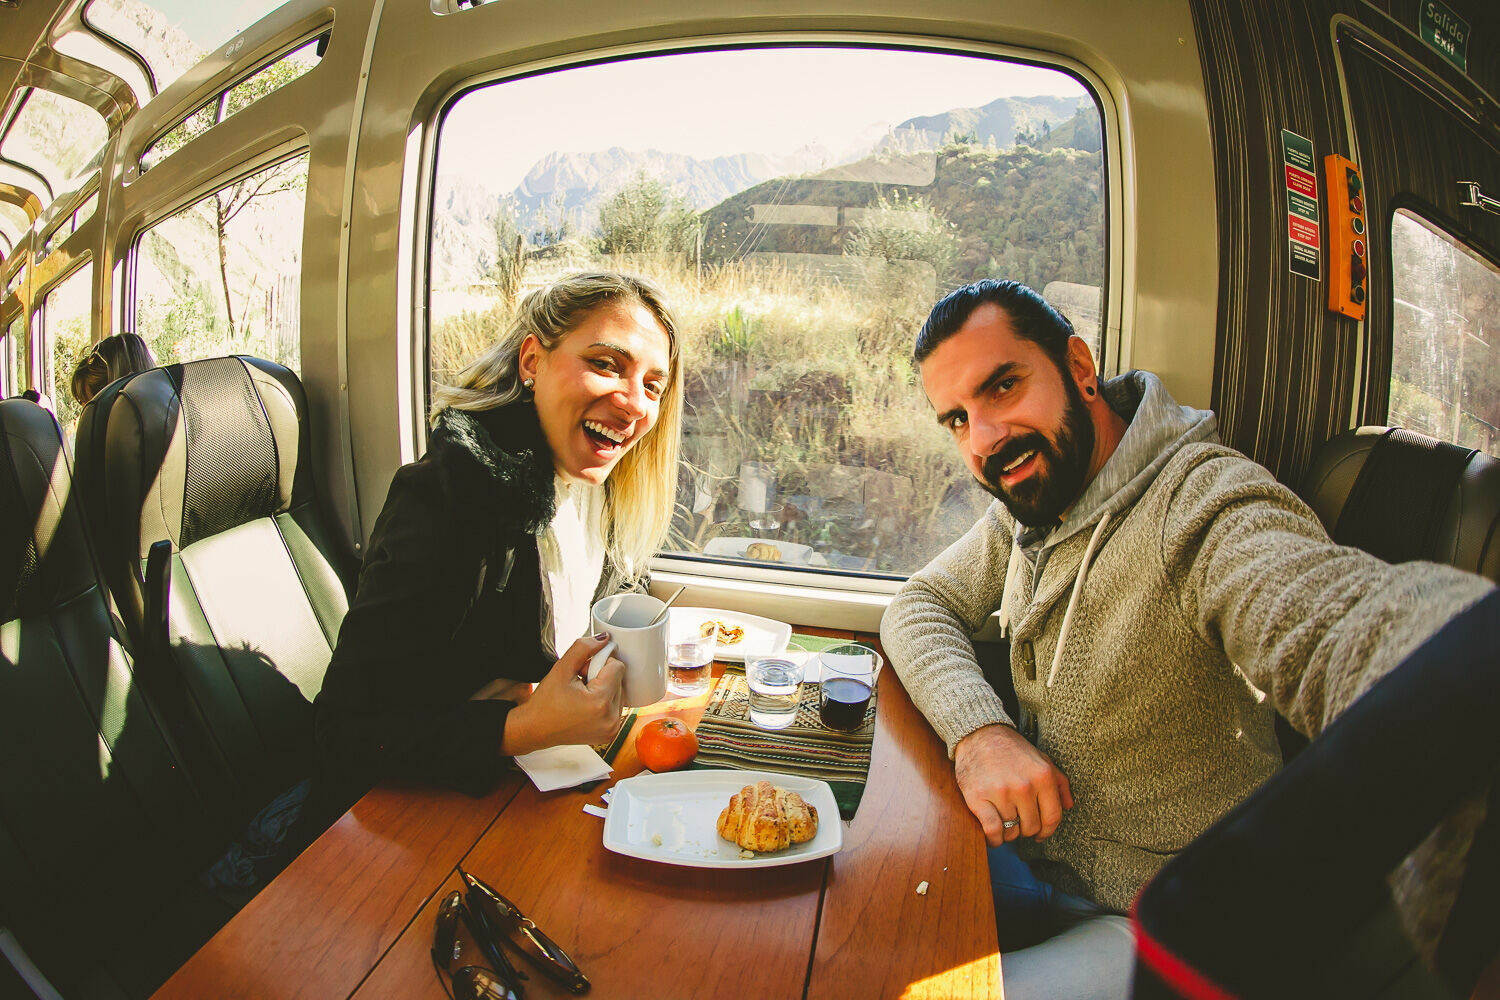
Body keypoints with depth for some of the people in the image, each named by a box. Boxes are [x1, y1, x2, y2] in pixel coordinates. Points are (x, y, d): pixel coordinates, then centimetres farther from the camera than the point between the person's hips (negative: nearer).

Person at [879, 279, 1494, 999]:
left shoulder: (1203, 502, -25)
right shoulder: (1028, 503, 0)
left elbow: (1358, 621, -43)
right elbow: (920, 606, 0)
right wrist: (977, 729, -20)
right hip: (1037, 851, 7)